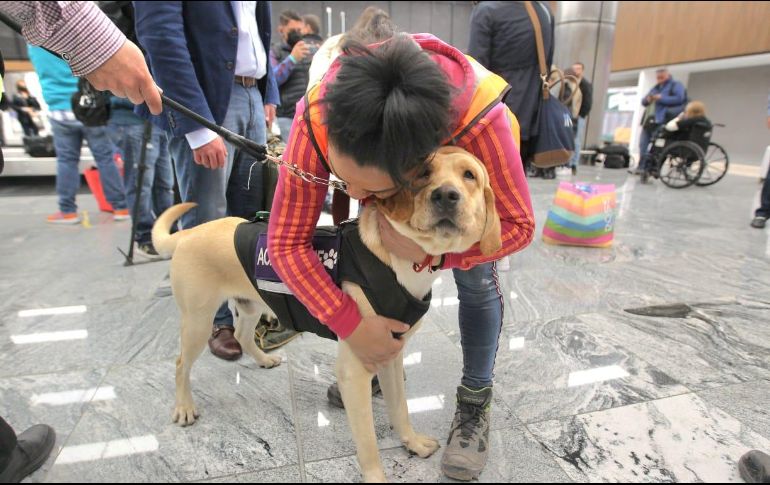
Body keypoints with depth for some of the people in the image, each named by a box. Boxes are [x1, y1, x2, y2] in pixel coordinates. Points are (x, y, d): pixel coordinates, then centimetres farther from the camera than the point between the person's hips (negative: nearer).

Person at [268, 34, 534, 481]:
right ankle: (378, 367, 24)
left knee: (476, 280, -7)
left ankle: (476, 401, 14)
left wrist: (435, 252, -47)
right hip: (394, 161, 2)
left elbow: (518, 224, -31)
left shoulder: (481, 120, -46)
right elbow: (286, 242, -32)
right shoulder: (316, 121, -40)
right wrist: (351, 325, -37)